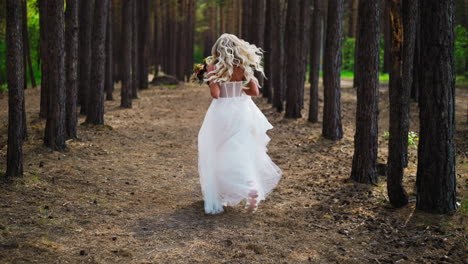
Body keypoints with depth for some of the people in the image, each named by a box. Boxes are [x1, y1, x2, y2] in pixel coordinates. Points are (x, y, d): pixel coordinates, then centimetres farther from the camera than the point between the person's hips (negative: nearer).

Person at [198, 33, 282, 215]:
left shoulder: (214, 66, -9)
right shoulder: (243, 67, 0)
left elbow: (215, 94, -16)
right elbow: (255, 91, 0)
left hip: (222, 111, -3)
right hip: (241, 111, 3)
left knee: (217, 155, 11)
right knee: (242, 155, 14)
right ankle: (252, 188, -5)